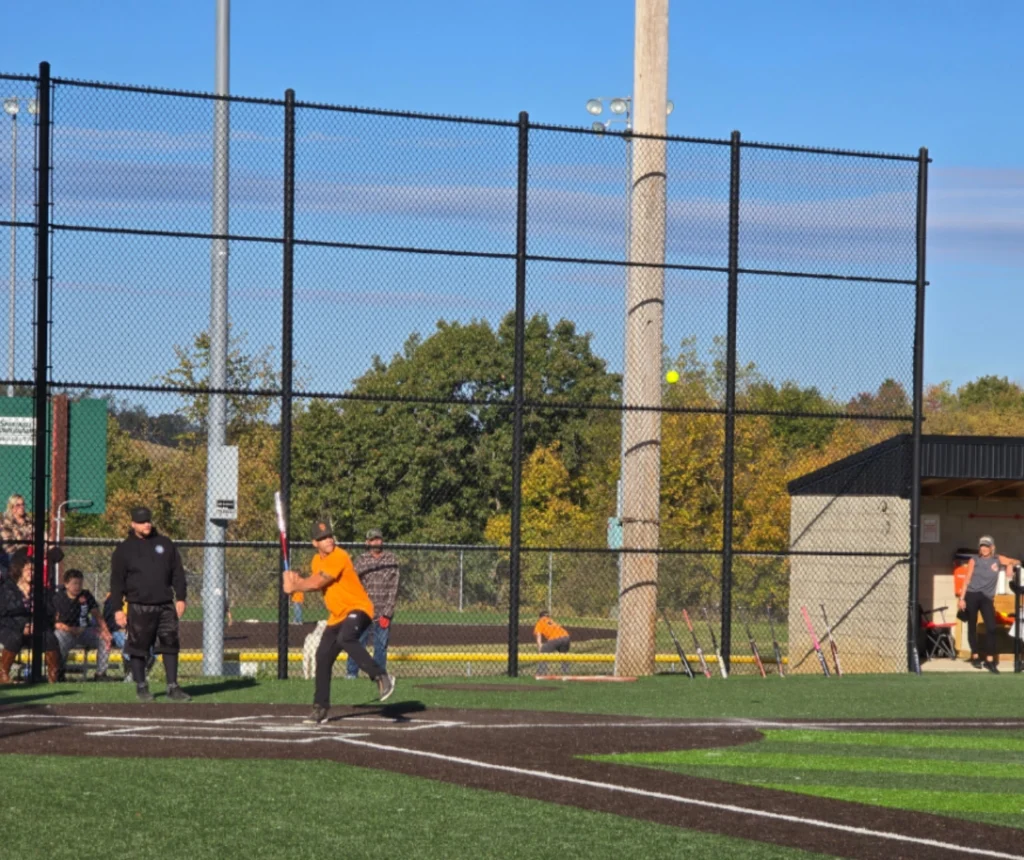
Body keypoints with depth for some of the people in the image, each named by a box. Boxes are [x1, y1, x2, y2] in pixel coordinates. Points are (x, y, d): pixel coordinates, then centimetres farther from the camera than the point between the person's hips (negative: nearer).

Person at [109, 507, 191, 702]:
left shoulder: (165, 544, 12)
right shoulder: (124, 549, 4)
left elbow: (178, 573, 14)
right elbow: (116, 581, 2)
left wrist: (180, 598, 5)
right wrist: (117, 609, -4)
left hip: (165, 605, 3)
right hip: (139, 607, -3)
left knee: (170, 645, 0)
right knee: (138, 647, -1)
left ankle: (172, 687, 3)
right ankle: (141, 686, 11)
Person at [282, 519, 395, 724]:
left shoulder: (339, 557, -18)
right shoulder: (317, 561, 10)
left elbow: (317, 583, -20)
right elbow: (314, 584, 12)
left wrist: (294, 585, -7)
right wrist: (296, 581, -7)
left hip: (358, 608, -9)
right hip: (337, 615, 9)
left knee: (345, 639, -37)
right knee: (323, 657, 7)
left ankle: (381, 677, -35)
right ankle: (320, 708, 19)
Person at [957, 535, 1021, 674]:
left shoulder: (997, 559, 7)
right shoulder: (974, 560, 2)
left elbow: (1016, 562, 13)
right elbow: (967, 580, 2)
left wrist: (1011, 564, -10)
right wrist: (961, 598, -4)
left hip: (987, 598, 1)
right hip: (972, 595, -1)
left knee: (991, 628, -10)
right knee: (972, 627, 5)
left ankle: (989, 660, -5)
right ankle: (975, 656, 19)